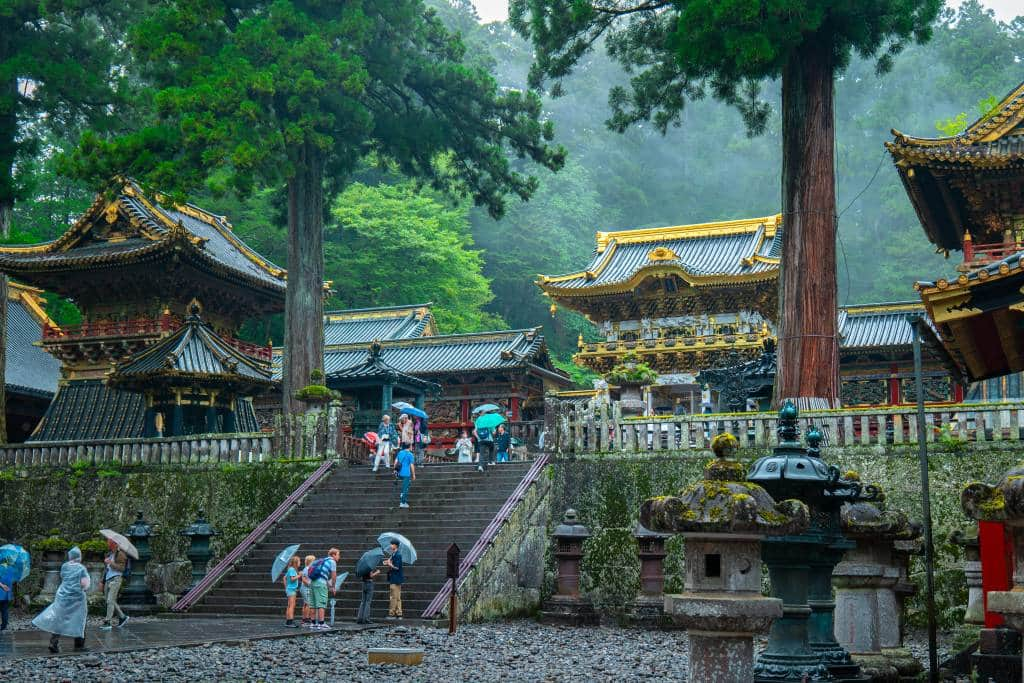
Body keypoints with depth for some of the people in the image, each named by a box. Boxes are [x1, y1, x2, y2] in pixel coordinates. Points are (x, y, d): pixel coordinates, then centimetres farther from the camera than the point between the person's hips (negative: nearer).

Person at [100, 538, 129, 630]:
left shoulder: (120, 554, -7)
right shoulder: (109, 554, 16)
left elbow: (122, 568, -14)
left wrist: (111, 563, -19)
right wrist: (102, 582, 19)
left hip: (115, 579, -8)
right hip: (107, 580, 8)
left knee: (110, 601, -12)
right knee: (110, 601, 10)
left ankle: (107, 622, -12)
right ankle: (122, 617, 23)